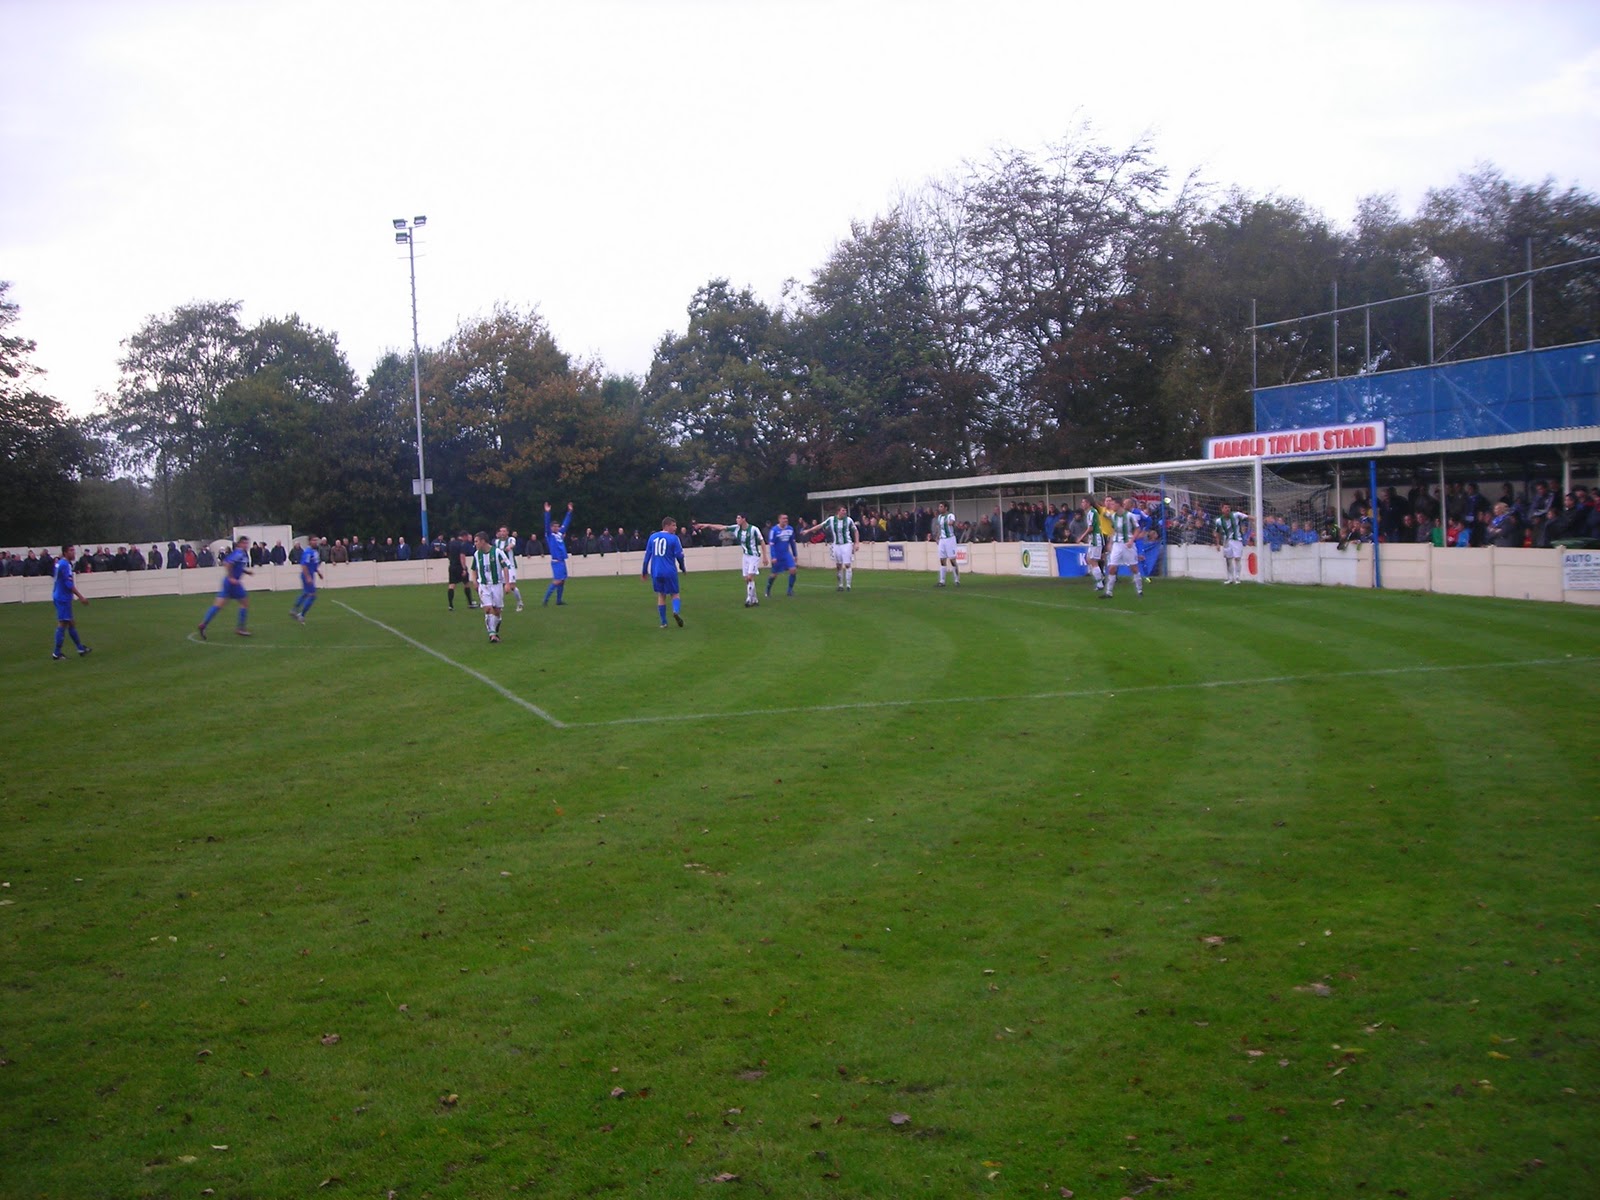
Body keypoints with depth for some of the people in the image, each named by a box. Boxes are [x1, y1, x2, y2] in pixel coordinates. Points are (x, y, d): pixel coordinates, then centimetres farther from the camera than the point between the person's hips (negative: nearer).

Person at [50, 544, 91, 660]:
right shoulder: (65, 565, -18)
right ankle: (56, 653, -2)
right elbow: (69, 584, -23)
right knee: (63, 624, -5)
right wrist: (81, 597, -20)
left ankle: (80, 648, 23)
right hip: (63, 598, -10)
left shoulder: (59, 563, 12)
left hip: (59, 597, 10)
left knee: (70, 623, 15)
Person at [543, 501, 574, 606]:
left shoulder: (560, 533, 13)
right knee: (557, 581, -13)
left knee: (562, 581, 9)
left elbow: (566, 522, 21)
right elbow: (547, 524, -17)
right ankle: (546, 598, -9)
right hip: (556, 561, -8)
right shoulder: (550, 535, -4)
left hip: (562, 561, 8)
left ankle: (559, 600, 15)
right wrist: (547, 512, -26)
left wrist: (569, 511, 21)